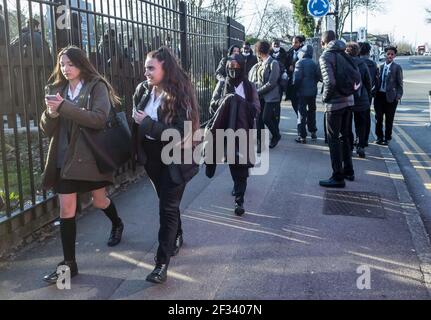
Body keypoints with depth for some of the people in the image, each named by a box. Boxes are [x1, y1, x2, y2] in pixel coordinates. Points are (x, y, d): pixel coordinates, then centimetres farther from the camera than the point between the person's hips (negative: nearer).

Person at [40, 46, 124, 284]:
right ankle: (69, 263, 10)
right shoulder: (57, 90, 8)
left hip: (91, 155, -3)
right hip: (64, 157, 4)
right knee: (66, 209, 1)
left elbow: (99, 118, -22)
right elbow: (46, 129, 4)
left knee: (99, 201, 14)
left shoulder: (97, 86, -6)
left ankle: (117, 224, 48)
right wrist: (52, 112, -17)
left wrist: (65, 107, -26)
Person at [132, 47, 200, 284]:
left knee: (168, 207, -4)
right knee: (166, 201, 21)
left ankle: (162, 263, 0)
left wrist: (147, 123, -23)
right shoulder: (143, 90, 0)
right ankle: (176, 238, 43)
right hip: (151, 156, 6)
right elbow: (136, 118, 17)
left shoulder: (179, 94, -18)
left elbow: (180, 131, -25)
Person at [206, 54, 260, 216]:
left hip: (243, 131, -1)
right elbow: (212, 106, 1)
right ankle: (238, 186, 34)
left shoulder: (250, 87, 4)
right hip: (226, 130, 1)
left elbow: (256, 108, -3)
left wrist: (242, 104, -21)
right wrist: (223, 101, -19)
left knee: (241, 165, -4)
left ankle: (239, 199, 0)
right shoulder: (222, 85, 5)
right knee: (234, 163, 6)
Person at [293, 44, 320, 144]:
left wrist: (295, 87, -4)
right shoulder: (314, 63, 5)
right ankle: (313, 132, 27)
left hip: (303, 92, -5)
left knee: (302, 113, -2)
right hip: (313, 91, 6)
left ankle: (302, 136, -3)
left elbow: (297, 78, -17)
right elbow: (318, 76, 5)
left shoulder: (300, 63, -11)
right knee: (312, 111, 19)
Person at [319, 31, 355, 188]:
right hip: (348, 100, 7)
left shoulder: (325, 56, -11)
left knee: (334, 139, 1)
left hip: (335, 103, -7)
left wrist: (325, 97, -7)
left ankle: (338, 177, 5)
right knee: (344, 136, 19)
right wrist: (349, 91, 14)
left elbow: (330, 81, -22)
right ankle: (348, 171, 29)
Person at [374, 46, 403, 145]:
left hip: (390, 96, -3)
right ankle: (379, 137, 21)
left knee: (389, 119, 5)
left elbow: (399, 84, -3)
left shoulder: (397, 67, -2)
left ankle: (387, 138, 17)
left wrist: (398, 96, -11)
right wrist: (375, 92, 4)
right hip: (379, 95, 4)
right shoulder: (381, 67, 10)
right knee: (378, 118, 7)